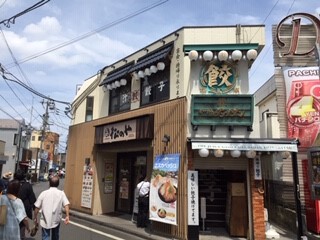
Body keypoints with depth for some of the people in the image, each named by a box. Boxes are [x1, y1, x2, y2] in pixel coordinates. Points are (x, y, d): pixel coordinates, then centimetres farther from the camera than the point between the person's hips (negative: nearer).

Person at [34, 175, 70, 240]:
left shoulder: (44, 193, -6)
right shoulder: (61, 193, -6)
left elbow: (37, 207, -4)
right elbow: (66, 205, -19)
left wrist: (35, 218, 8)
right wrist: (67, 216, -21)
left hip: (45, 220, -1)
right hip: (56, 220, 2)